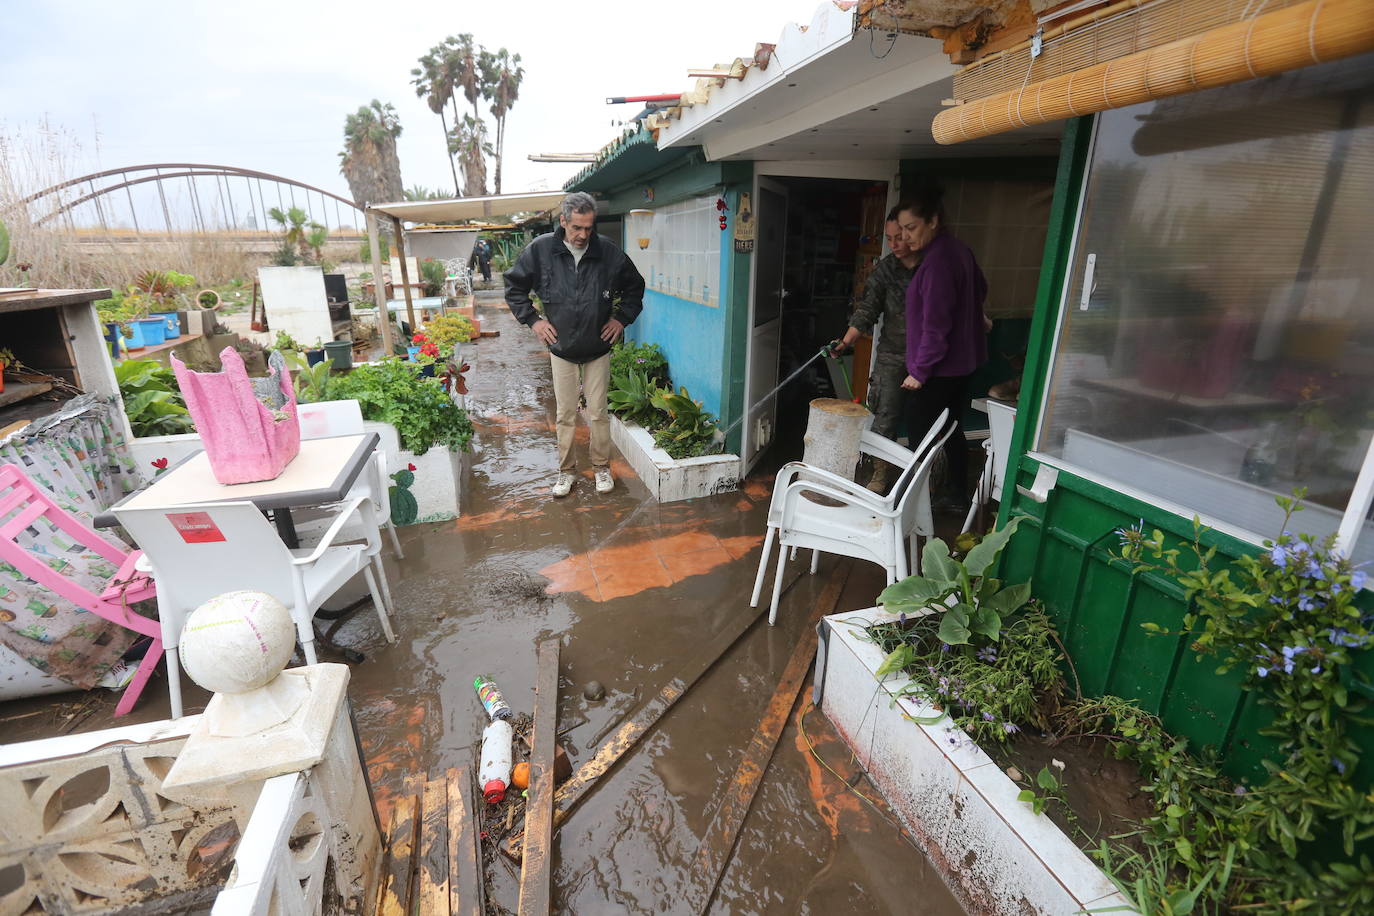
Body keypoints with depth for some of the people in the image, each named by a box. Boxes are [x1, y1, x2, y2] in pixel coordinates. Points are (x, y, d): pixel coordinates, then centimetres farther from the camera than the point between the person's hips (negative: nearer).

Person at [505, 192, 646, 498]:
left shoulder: (608, 251, -7)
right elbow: (514, 287, 5)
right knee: (565, 415, 8)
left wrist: (622, 318, 0)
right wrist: (532, 320, -3)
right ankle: (566, 470, 23)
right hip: (561, 349, 0)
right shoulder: (540, 249, -8)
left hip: (598, 350, 0)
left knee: (598, 413, 6)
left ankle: (602, 467, 24)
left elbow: (635, 286, 8)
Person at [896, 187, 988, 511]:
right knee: (951, 430, 18)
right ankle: (957, 496, 30)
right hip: (962, 361, 10)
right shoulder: (958, 249, 8)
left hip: (938, 367, -10)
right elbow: (980, 289, 24)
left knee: (920, 435, -2)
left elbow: (936, 325, -23)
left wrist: (920, 371, -18)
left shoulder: (938, 261, -21)